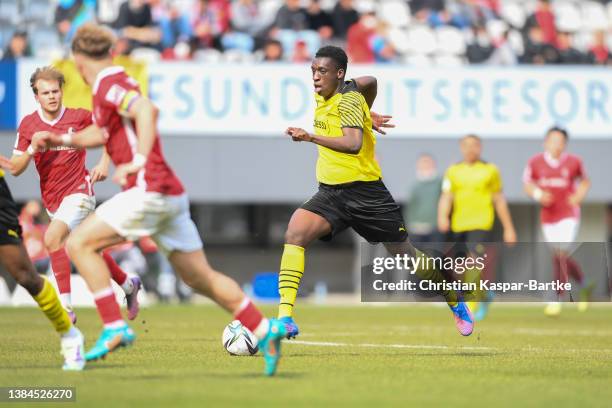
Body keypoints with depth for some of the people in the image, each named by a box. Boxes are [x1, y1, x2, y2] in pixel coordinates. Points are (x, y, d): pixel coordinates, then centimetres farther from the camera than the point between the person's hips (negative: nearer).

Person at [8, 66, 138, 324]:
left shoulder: (79, 117, -9)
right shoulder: (28, 124, -2)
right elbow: (15, 169, -2)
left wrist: (104, 163, -4)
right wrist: (32, 149, -21)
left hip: (78, 192, -5)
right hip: (52, 201, 5)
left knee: (53, 238, -28)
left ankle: (66, 307, -27)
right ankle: (129, 285, 44)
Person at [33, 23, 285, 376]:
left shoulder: (109, 85, -9)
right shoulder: (114, 85, 20)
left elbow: (147, 110, -28)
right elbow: (103, 132, 38)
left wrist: (139, 161, -29)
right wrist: (62, 140, 35)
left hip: (150, 191, -9)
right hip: (172, 195, 9)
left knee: (80, 243, -5)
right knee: (200, 276, 11)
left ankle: (115, 327, -11)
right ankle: (265, 329, 10)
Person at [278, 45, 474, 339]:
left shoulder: (349, 98, -16)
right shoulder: (321, 96, 6)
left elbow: (353, 144, -34)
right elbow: (369, 81, 24)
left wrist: (310, 136, -41)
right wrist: (368, 114, 26)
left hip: (365, 191, -6)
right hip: (330, 192, 6)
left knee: (407, 257, 8)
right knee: (294, 232, -23)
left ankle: (455, 302, 35)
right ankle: (285, 319, -29)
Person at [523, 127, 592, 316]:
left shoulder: (573, 162, -4)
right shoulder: (535, 162, -2)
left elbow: (585, 181, 11)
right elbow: (527, 184, 7)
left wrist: (579, 195, -7)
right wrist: (538, 194, -12)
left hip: (568, 215, -3)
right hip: (548, 217, 3)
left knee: (559, 254, -17)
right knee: (562, 258, 11)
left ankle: (557, 299, -12)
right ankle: (583, 286, 36)